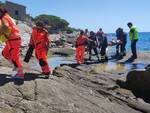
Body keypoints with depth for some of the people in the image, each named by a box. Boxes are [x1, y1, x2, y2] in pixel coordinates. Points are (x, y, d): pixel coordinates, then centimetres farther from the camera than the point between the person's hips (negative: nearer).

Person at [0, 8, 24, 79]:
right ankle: (16, 66, 22)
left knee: (15, 57, -4)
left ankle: (20, 74, 1)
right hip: (13, 40, 10)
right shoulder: (9, 18, 20)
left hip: (13, 41, -10)